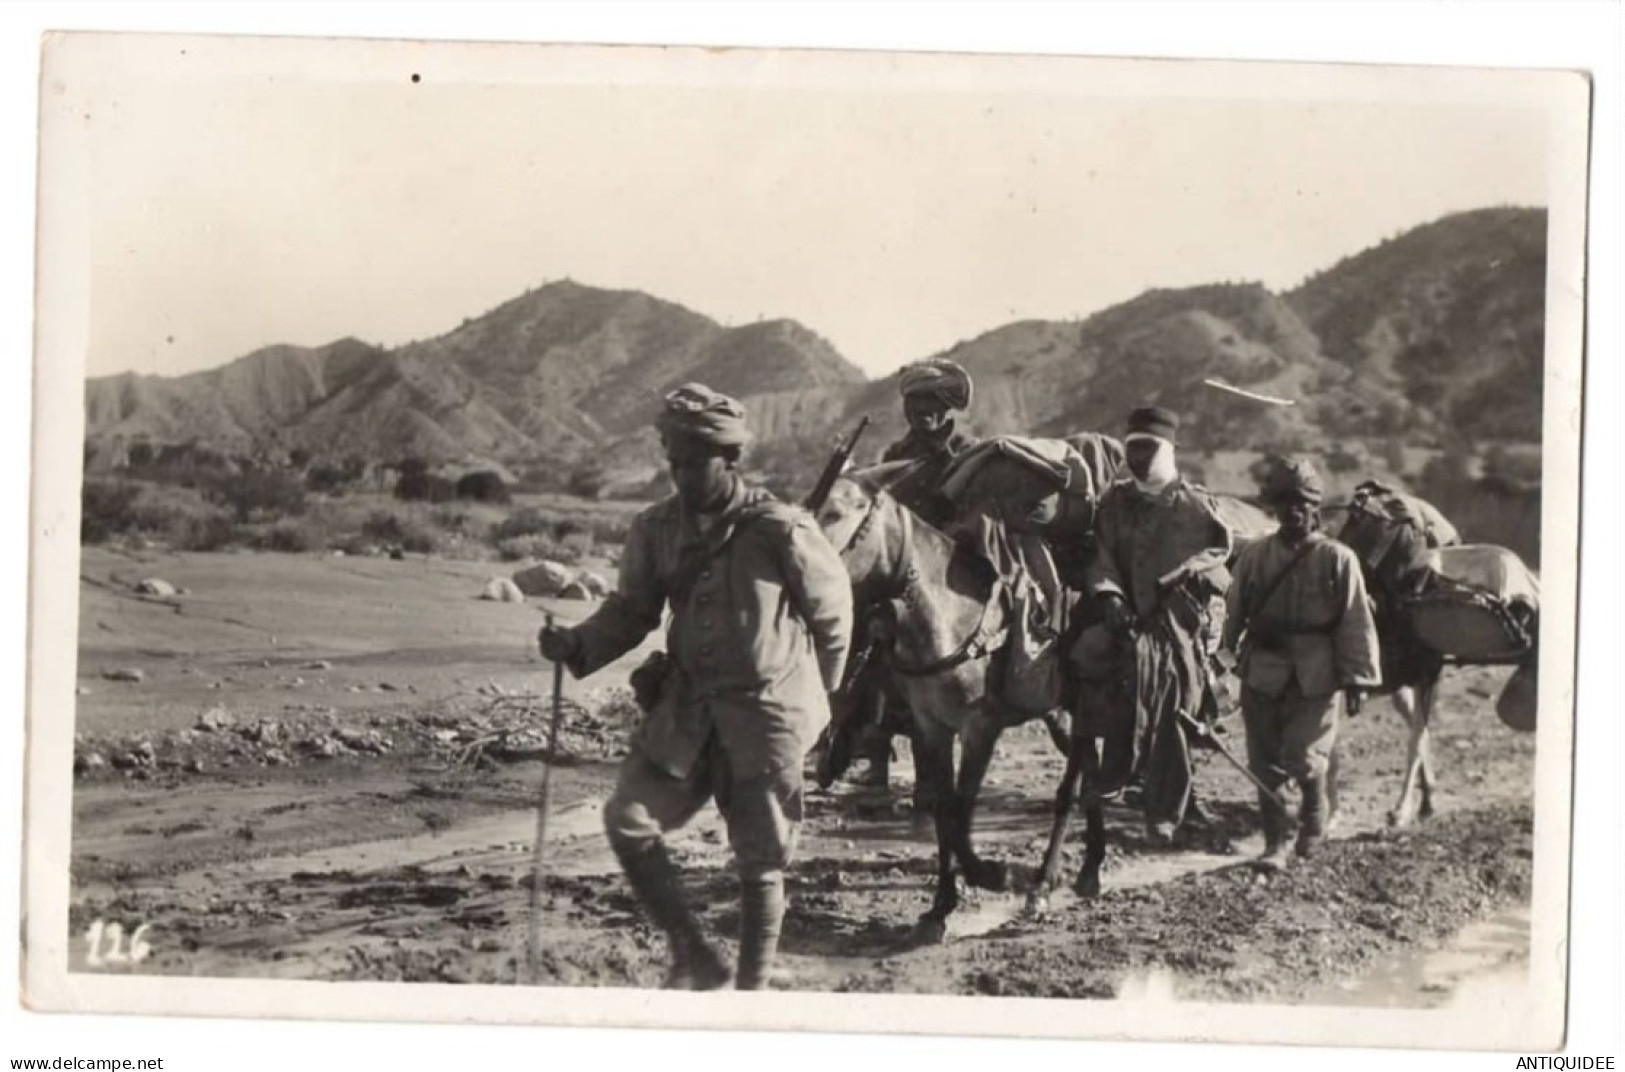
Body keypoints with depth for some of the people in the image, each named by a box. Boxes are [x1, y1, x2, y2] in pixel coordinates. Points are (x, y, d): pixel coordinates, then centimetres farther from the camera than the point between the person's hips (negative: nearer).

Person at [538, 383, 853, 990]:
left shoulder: (780, 531, -14)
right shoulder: (656, 531, -1)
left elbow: (832, 613, 0)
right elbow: (631, 610, 8)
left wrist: (813, 699, 11)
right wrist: (579, 646, -12)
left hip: (766, 715, -4)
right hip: (686, 709, 4)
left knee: (759, 864, 5)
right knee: (627, 818, -9)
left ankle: (752, 990, 21)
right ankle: (694, 959, 7)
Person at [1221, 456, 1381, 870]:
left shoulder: (1337, 559, -2)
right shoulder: (1253, 556, 5)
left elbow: (1356, 623, -1)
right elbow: (1234, 614, 12)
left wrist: (1357, 678, -3)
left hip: (1318, 678, -3)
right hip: (1262, 676, 3)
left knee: (1304, 758, -8)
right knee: (1266, 762, 4)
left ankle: (1315, 816, 25)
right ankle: (1275, 843, 17)